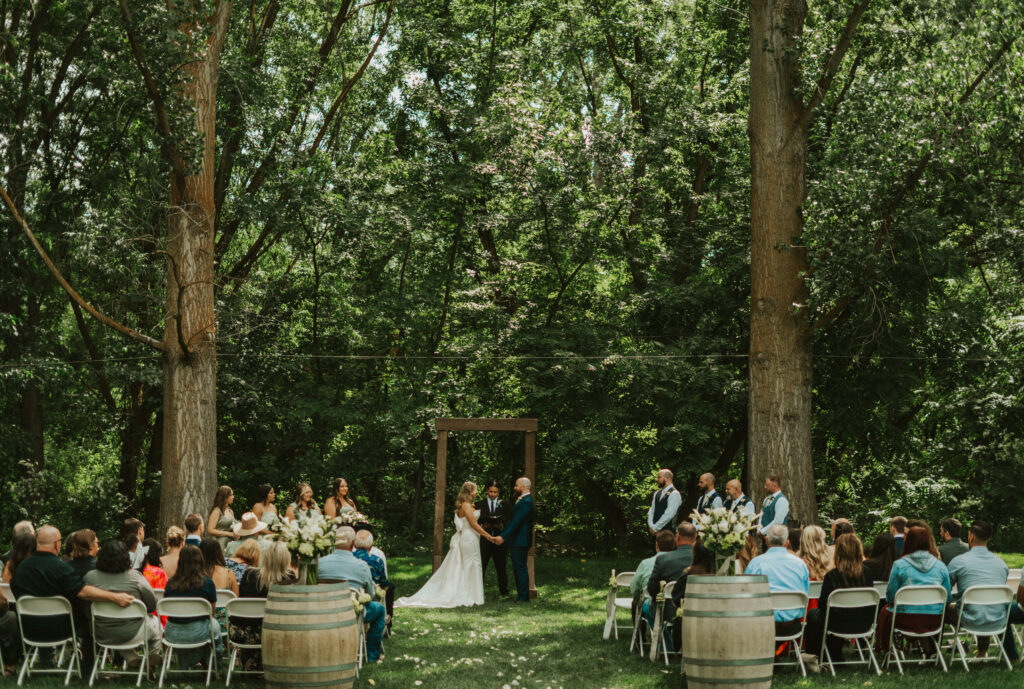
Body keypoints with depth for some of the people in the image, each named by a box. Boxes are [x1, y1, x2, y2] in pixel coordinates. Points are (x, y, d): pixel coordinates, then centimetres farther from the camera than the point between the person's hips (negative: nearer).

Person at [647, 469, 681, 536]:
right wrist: (651, 526, -3)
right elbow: (651, 511, 14)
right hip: (655, 531, 7)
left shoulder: (674, 494, -10)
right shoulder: (657, 493, 15)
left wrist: (655, 528, -14)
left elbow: (668, 515, -17)